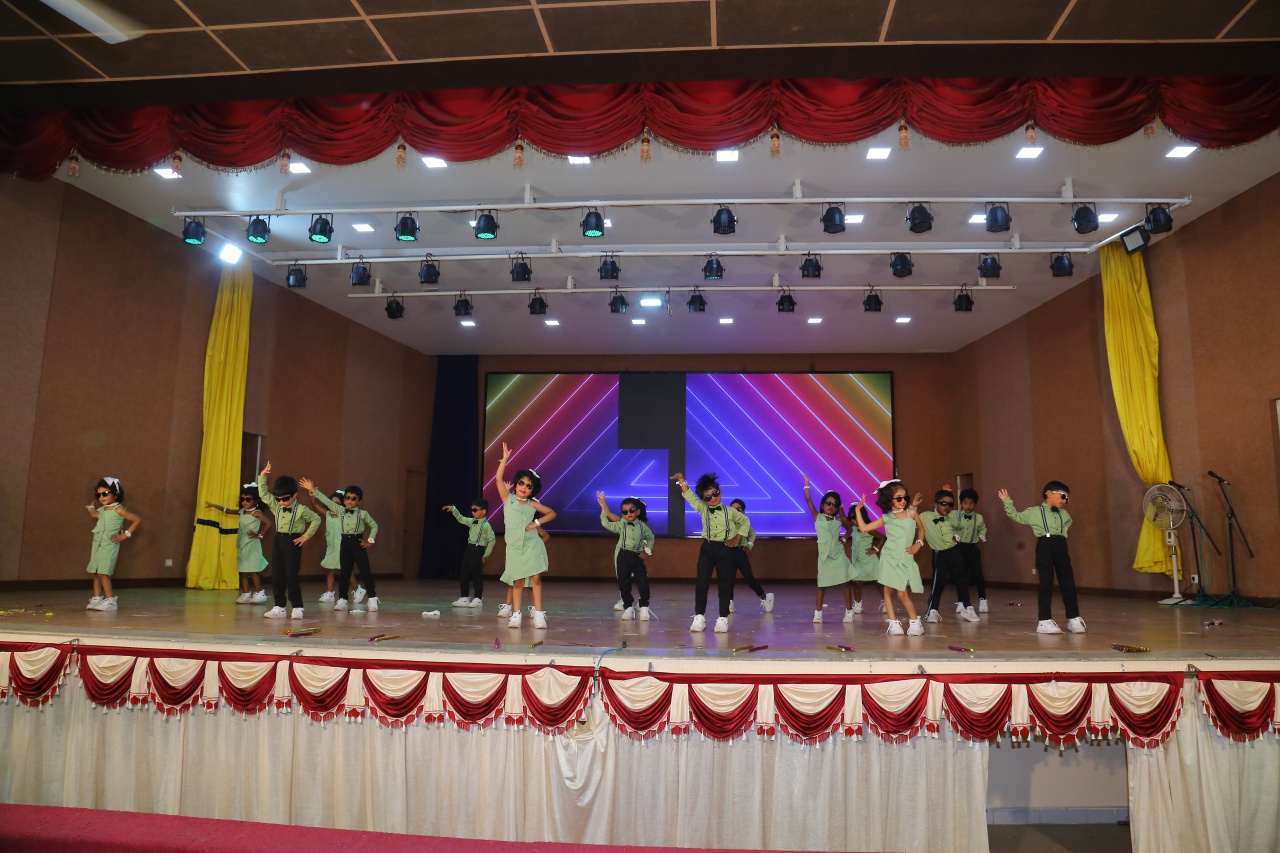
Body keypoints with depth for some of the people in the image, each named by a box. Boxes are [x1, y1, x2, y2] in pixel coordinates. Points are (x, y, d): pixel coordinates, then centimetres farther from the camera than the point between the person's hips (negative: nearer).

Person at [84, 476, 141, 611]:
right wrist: (90, 507, 24)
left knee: (103, 573, -11)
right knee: (95, 573, 8)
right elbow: (93, 514, 36)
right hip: (97, 545, 7)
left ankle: (110, 600, -6)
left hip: (109, 546, -7)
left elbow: (137, 520, -13)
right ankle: (97, 598, 15)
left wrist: (125, 535, -12)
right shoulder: (102, 510, 11)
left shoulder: (118, 509, -11)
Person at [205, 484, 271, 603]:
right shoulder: (242, 512, 11)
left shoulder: (257, 513, -12)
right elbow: (228, 510, 20)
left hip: (252, 545, -7)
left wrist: (260, 535, -15)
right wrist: (215, 506, 13)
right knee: (243, 571, 8)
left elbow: (268, 523, -21)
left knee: (253, 571, -5)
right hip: (242, 545, 7)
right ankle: (246, 594, 13)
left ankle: (259, 593, 3)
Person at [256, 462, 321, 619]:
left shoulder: (301, 510, -10)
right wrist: (262, 476, -1)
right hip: (278, 541, 6)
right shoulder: (276, 506, 6)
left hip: (292, 542, -6)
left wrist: (306, 536, -5)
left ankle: (297, 608, 3)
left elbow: (316, 520, -4)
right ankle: (279, 607, 14)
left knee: (291, 576, -5)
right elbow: (263, 494, 8)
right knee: (276, 576, 7)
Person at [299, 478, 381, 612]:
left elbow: (374, 526, 7)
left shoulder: (363, 513, -2)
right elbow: (326, 501, 0)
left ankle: (372, 598, 3)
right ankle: (342, 599, 15)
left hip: (358, 543, -3)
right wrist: (313, 490, -7)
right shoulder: (339, 510, 5)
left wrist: (370, 541, 0)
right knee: (344, 572, 8)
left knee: (365, 571, -3)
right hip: (344, 543, 3)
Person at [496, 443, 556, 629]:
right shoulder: (508, 499, 3)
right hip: (514, 547, 0)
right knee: (517, 582, 4)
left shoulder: (532, 504, 3)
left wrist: (537, 523, -5)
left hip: (532, 545, 0)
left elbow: (552, 513, 7)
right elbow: (499, 479, -5)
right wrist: (505, 459, -9)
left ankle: (539, 614, 0)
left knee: (536, 578, -4)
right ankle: (516, 614, 10)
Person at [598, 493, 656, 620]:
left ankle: (644, 607, 9)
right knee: (624, 583, 3)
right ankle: (628, 607, 15)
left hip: (637, 557, 1)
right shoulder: (621, 525, 2)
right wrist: (603, 507, -9)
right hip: (623, 557, -1)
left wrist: (647, 550, 10)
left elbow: (650, 537, 21)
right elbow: (606, 524, -6)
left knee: (643, 582, -4)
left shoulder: (642, 526, 6)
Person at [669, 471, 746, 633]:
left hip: (725, 549, -1)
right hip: (707, 549, 1)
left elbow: (744, 522, 16)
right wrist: (682, 481, -19)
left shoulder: (730, 511, 3)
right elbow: (690, 497, -7)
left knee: (724, 584, 3)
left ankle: (723, 618, 11)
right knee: (702, 583, -3)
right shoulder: (703, 509, 4)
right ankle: (699, 617, 4)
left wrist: (737, 538, 6)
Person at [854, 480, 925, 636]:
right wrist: (858, 509, -2)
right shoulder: (886, 518, 2)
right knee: (887, 590, -1)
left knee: (902, 594, -5)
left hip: (905, 559, -2)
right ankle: (894, 623, 6)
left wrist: (918, 543, 2)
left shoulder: (911, 512, 1)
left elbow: (921, 529, 17)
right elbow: (864, 528, 2)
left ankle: (915, 622, 12)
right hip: (889, 558, 2)